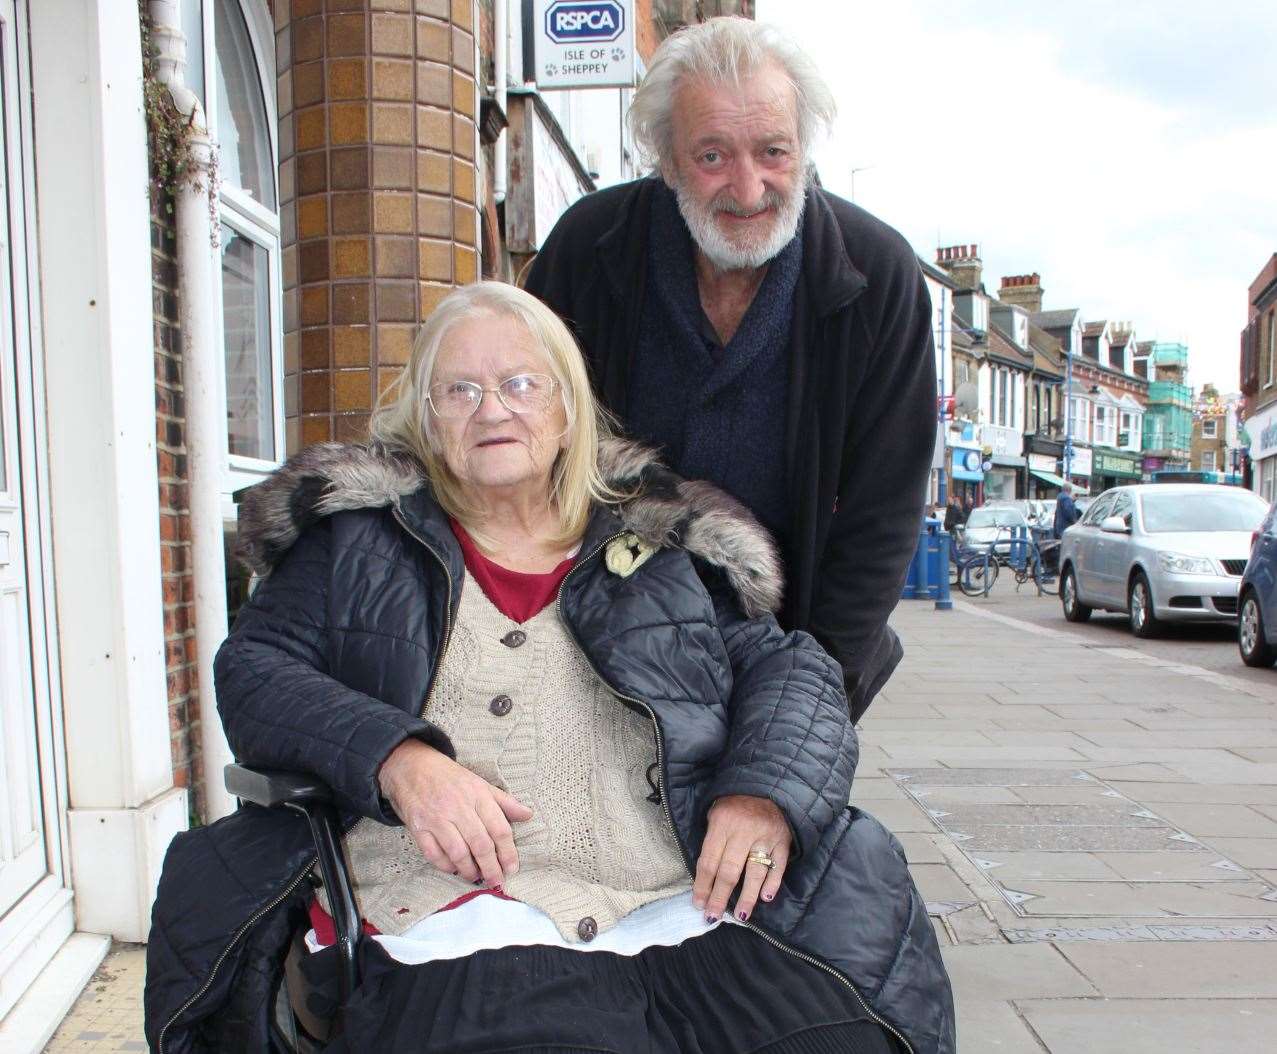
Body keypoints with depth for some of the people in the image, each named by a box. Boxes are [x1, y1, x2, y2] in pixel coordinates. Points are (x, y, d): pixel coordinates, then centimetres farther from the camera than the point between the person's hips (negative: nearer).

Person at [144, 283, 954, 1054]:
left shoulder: (663, 542, 18)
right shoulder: (357, 537, 15)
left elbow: (787, 665, 16)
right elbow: (253, 667, 8)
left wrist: (766, 791, -6)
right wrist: (396, 757, -11)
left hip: (693, 918, 3)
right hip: (468, 936, -2)